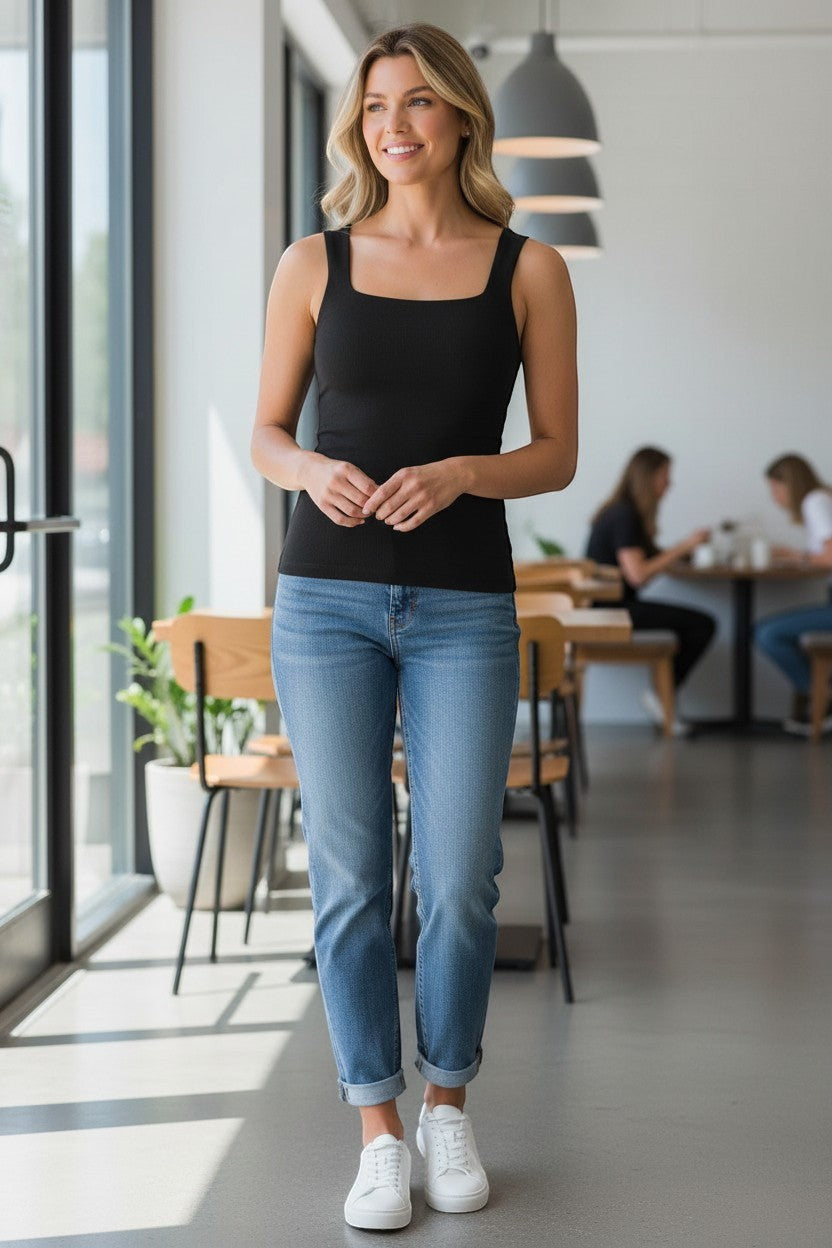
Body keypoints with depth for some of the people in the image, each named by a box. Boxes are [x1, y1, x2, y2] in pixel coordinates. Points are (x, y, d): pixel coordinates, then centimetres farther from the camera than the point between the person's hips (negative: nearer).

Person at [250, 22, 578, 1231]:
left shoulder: (528, 269, 3)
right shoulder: (315, 264, 5)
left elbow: (558, 453, 3)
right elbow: (266, 434, 10)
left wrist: (464, 472, -15)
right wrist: (315, 470, -12)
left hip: (464, 607, -1)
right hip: (329, 598, 1)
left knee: (459, 880, 0)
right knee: (349, 877, 2)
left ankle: (448, 1106, 22)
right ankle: (380, 1131, 14)